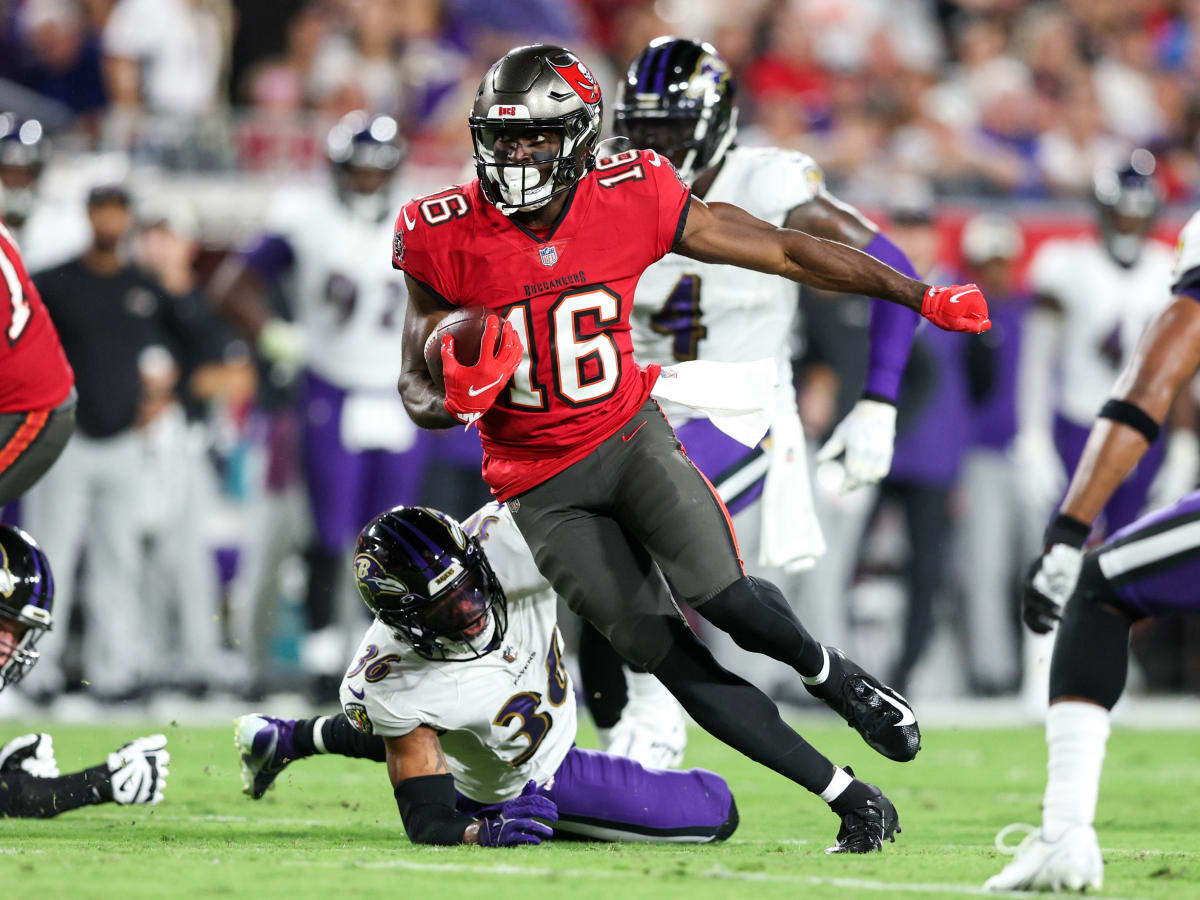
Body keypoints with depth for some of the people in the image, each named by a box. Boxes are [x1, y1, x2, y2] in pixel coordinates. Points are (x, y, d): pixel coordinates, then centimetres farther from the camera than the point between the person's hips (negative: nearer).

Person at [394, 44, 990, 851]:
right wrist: (452, 400, -27)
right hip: (542, 483, 0)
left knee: (721, 595, -24)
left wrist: (923, 298, -4)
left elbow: (786, 252, -4)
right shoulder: (446, 239, -13)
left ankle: (831, 672, 11)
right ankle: (851, 798, 3)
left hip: (629, 433, 0)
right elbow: (418, 386, -2)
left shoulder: (634, 200, -12)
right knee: (669, 656, -7)